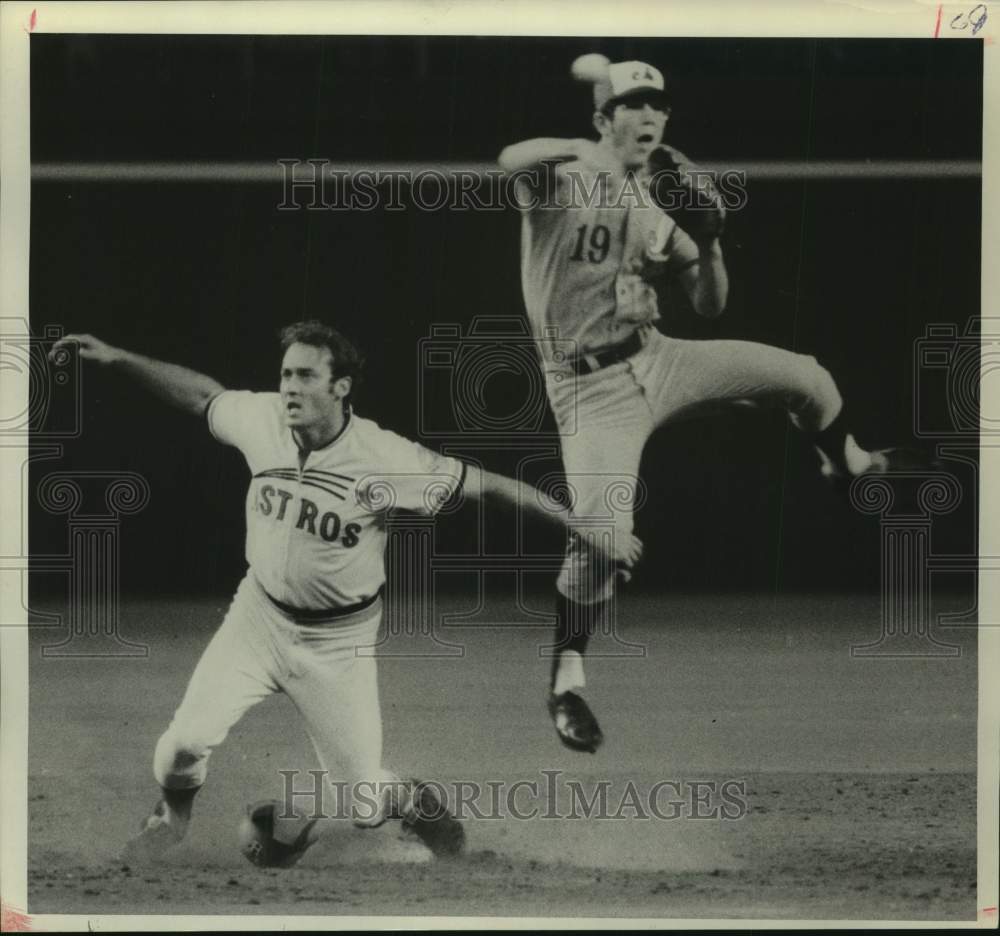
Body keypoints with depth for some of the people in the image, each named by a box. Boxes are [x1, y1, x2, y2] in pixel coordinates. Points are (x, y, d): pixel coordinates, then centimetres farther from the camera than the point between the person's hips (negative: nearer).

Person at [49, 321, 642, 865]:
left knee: (363, 805, -4)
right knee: (187, 740, -15)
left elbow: (488, 484, -18)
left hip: (339, 642, -2)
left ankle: (412, 801, 35)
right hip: (259, 618, 3)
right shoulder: (260, 419, -13)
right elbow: (203, 394, 7)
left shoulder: (387, 461, -23)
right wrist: (117, 358, 2)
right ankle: (174, 813, 22)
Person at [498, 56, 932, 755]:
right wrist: (595, 146, -34)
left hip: (657, 361, 6)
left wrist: (708, 241, -7)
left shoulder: (657, 211, 9)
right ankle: (568, 683, -3)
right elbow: (511, 161, -35)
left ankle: (848, 463, 37)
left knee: (804, 376, 2)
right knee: (602, 533, -22)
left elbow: (711, 305, 11)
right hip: (592, 389, -6)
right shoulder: (557, 178, -9)